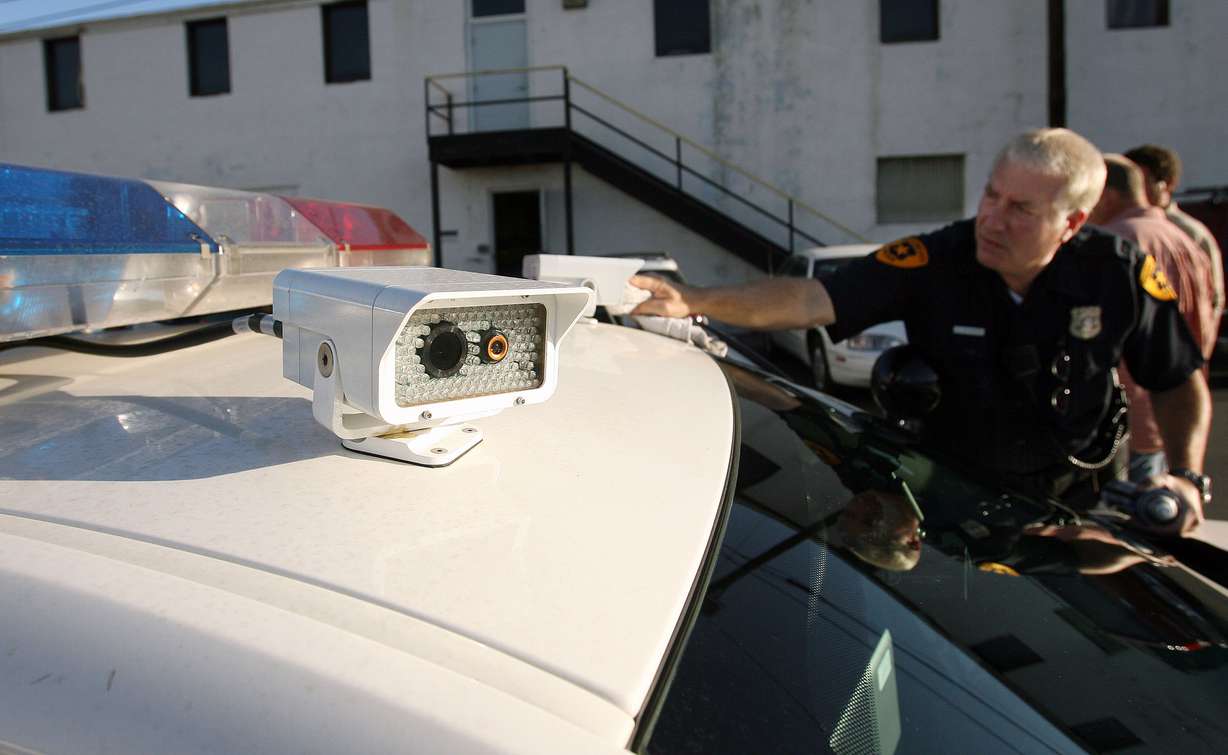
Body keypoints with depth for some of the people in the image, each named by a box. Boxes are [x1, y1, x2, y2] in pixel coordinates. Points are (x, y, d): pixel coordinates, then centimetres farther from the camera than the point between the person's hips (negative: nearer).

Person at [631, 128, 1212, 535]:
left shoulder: (1120, 275, -14)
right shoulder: (935, 262, -21)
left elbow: (1181, 382, 2)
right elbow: (810, 301, -32)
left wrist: (1187, 476, -12)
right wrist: (692, 303, -44)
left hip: (1064, 506, 2)